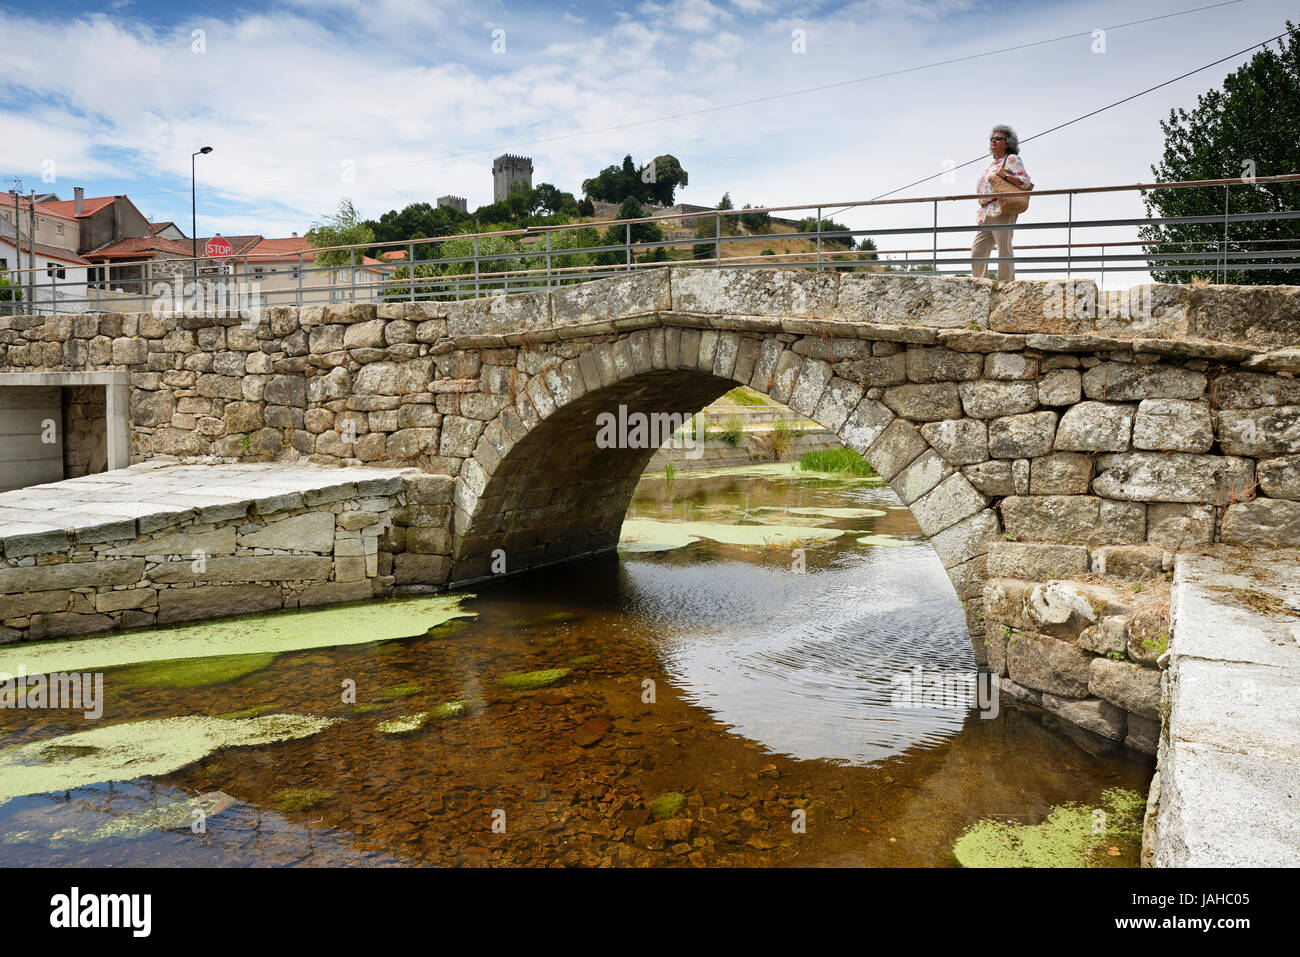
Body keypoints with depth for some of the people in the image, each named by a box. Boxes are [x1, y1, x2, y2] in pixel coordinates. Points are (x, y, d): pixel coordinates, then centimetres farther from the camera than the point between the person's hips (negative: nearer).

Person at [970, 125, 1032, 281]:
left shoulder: (1012, 159, 4)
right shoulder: (990, 165, 26)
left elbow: (1026, 182, -6)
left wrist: (1006, 175, -16)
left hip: (1001, 211, -8)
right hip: (985, 214, 8)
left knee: (1004, 250, -10)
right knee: (977, 251, 3)